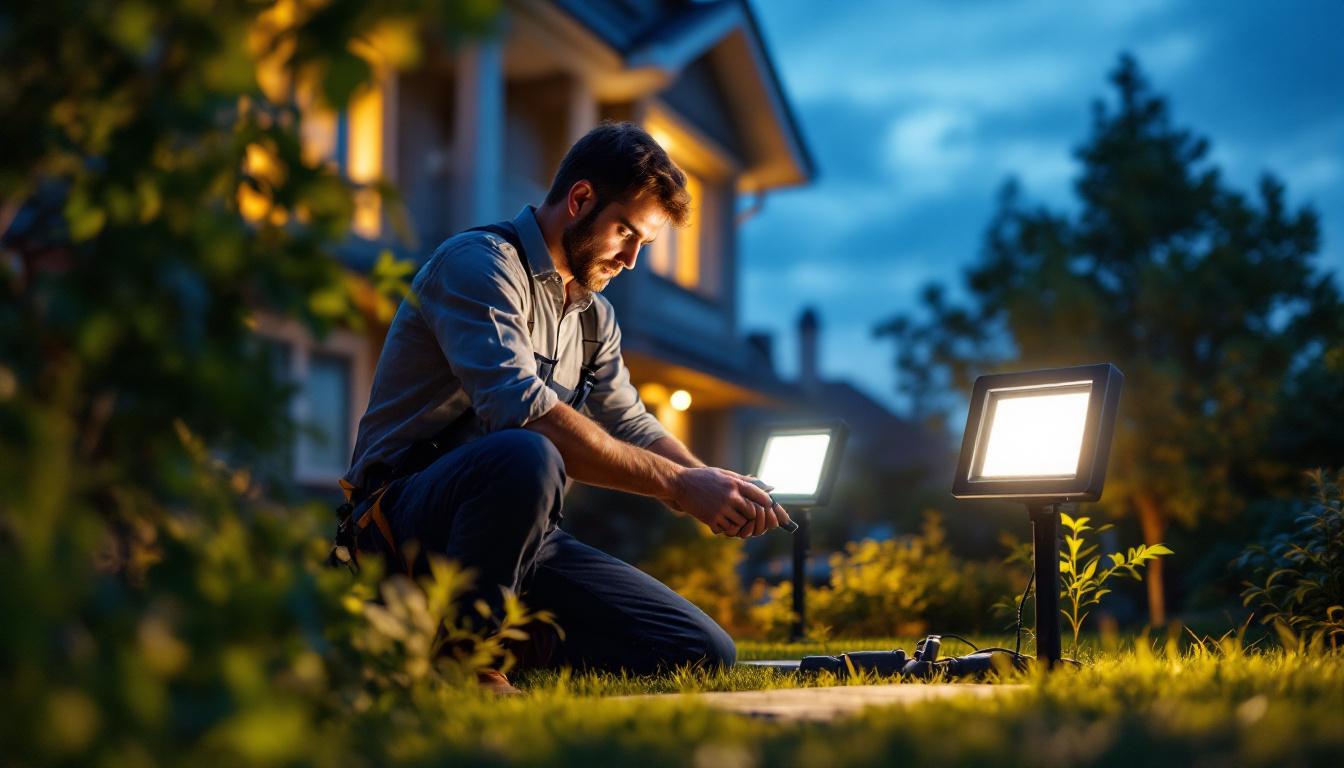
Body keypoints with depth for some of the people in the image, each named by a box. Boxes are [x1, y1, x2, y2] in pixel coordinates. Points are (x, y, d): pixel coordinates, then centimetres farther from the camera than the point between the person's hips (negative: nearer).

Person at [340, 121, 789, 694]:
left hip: (522, 538, 8)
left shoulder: (593, 316, 19)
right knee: (526, 456, -42)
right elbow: (523, 413, -26)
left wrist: (718, 488, -7)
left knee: (705, 655, -5)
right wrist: (678, 486, -26)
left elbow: (632, 426, 13)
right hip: (406, 517, -8)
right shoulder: (479, 263, -12)